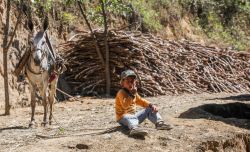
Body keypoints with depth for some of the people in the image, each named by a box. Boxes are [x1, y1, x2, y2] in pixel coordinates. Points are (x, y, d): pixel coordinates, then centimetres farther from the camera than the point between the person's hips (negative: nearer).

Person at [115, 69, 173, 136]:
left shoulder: (134, 93, 10)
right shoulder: (121, 93, -17)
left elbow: (140, 101, 19)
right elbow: (125, 105, -32)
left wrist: (151, 105, 3)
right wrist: (132, 95, -37)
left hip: (133, 115, 9)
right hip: (123, 117, -9)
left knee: (149, 109, 4)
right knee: (130, 118, -44)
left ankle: (159, 123, -13)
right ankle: (134, 128, -77)